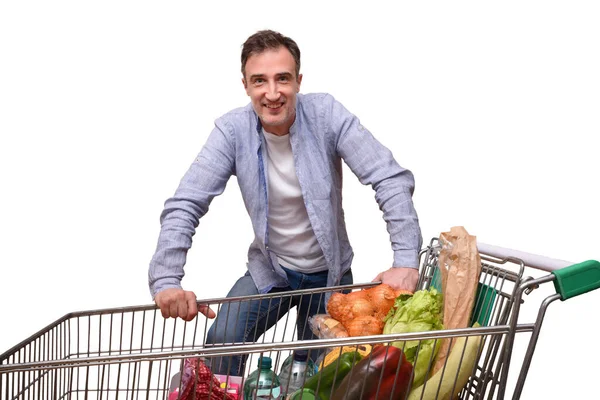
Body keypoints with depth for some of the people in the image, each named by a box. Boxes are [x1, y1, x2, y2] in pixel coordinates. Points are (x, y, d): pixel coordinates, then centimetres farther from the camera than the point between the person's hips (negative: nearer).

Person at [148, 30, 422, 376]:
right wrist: (166, 280, -35)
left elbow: (391, 180, -23)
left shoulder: (327, 114, -19)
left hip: (329, 271, 0)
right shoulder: (232, 131, -17)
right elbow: (184, 206, -20)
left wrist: (406, 260, -34)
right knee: (220, 348, -15)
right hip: (269, 270, 0)